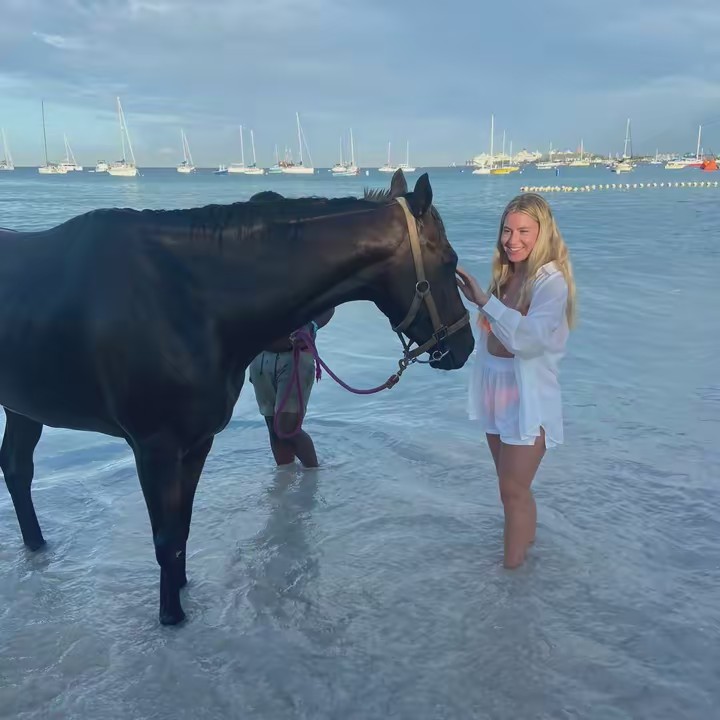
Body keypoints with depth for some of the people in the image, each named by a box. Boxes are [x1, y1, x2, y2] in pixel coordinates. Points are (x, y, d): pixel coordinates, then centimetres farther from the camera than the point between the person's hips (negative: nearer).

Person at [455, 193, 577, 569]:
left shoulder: (552, 282, -18)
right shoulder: (504, 273, 2)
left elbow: (531, 338, -35)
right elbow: (492, 330, 6)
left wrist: (485, 300, -38)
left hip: (529, 396, -7)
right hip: (494, 388, 7)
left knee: (514, 488, 1)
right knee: (509, 483, 22)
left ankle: (512, 566, 16)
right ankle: (523, 535, 43)